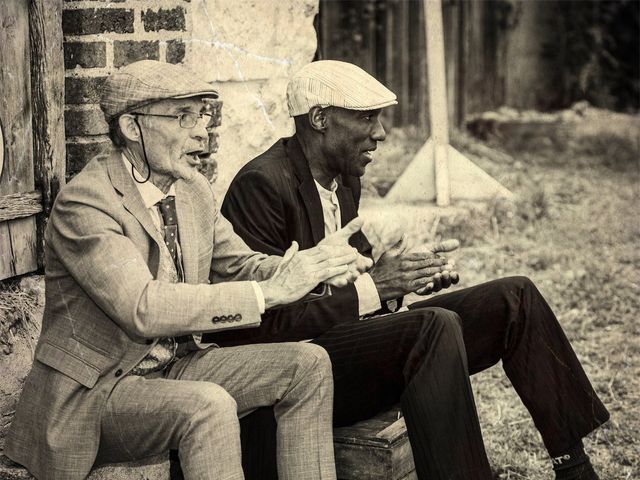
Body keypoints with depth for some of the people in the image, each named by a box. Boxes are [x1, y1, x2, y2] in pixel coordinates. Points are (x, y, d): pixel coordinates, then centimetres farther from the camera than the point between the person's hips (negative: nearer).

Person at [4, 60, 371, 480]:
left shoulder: (193, 188, 4)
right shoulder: (84, 204, -21)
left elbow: (238, 265, 8)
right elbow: (143, 309, -33)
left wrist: (316, 264, -14)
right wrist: (270, 292, -35)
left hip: (176, 365, 8)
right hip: (97, 391, -8)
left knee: (307, 364, -7)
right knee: (209, 405, -35)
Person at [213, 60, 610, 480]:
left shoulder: (344, 177, 11)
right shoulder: (261, 185, -18)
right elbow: (264, 327, -22)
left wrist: (412, 272, -4)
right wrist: (373, 286, -23)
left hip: (350, 335, 9)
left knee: (515, 298, 1)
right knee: (435, 326, -34)